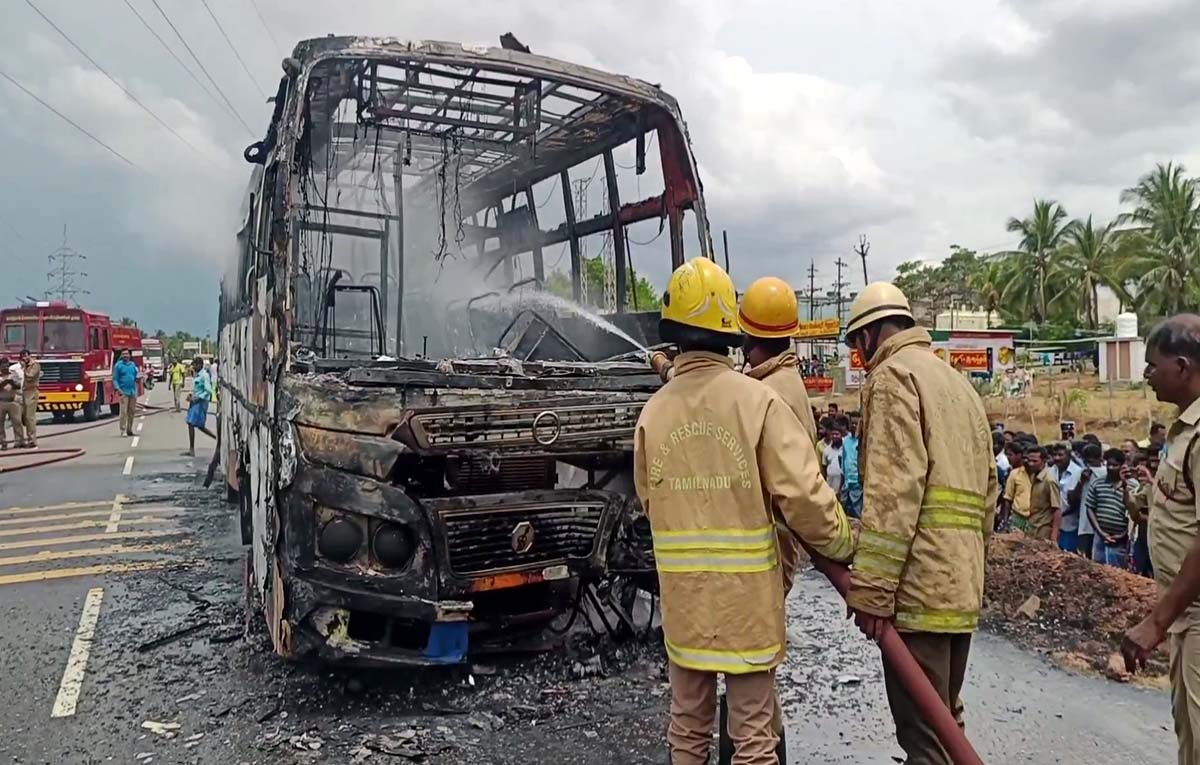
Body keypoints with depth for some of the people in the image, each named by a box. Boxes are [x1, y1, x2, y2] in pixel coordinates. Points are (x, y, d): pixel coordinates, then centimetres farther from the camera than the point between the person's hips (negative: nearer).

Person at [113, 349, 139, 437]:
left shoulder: (133, 364, 14)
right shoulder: (118, 365, 1)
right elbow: (115, 379, -3)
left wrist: (138, 377, -5)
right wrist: (118, 389, -16)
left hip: (133, 391, 5)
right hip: (124, 392, -5)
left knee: (132, 412, 8)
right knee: (124, 412, -10)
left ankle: (129, 429, 18)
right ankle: (123, 430, -8)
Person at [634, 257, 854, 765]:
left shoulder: (654, 411, -3)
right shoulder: (757, 400, -13)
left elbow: (649, 500, 4)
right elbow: (803, 496, -16)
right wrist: (845, 547, 2)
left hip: (683, 597, 3)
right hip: (747, 595, -3)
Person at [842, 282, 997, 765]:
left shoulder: (893, 375, -6)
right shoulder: (959, 384, 22)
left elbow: (893, 489, -18)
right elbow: (986, 490, 21)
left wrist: (870, 588, -18)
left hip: (918, 582, -10)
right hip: (960, 582, 10)